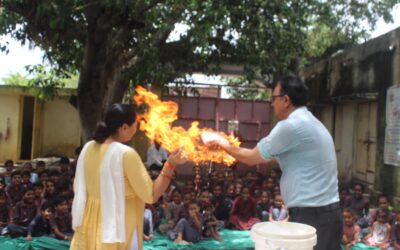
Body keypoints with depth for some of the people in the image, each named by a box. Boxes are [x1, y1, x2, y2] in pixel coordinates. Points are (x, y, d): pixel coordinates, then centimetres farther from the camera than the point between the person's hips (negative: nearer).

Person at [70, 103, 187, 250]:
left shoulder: (88, 148, 0)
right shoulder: (126, 154, -20)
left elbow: (78, 188, 9)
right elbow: (151, 196, -16)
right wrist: (170, 165, -17)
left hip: (89, 225, 7)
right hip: (117, 229, -6)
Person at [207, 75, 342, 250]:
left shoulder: (291, 125, -15)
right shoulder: (310, 122, 15)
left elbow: (251, 159, -6)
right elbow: (274, 159, 22)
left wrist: (224, 145, 11)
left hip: (311, 216, -9)